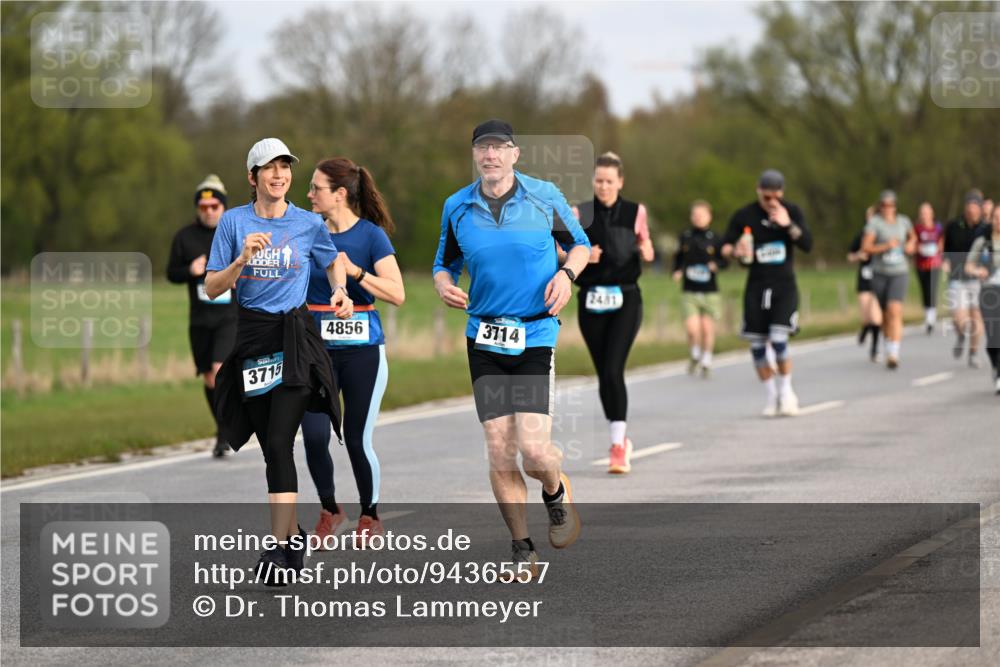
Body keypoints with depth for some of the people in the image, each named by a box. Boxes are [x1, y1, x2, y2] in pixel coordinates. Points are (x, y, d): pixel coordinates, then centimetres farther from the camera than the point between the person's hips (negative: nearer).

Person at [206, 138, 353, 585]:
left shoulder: (309, 224, 1)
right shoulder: (234, 222, 2)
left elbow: (334, 263, 21)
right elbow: (212, 288, 0)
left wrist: (340, 290, 1)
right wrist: (242, 259, -17)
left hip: (295, 339, -2)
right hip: (252, 338, 2)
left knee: (279, 442, -14)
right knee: (270, 448, 8)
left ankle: (279, 548, -16)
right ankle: (293, 533, 26)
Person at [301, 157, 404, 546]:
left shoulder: (371, 236, -7)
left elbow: (397, 295, -15)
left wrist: (355, 270, -25)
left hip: (362, 349, -3)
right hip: (317, 348, 3)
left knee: (357, 440, -1)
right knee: (314, 437, -8)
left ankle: (370, 517, 21)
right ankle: (329, 510, 16)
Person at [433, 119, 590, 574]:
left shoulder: (544, 196, -2)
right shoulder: (457, 207, 4)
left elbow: (579, 243, 11)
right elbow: (445, 263, 16)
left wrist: (567, 273, -10)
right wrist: (444, 285, -7)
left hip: (536, 335, -2)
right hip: (484, 340, 2)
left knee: (534, 449, -13)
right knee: (499, 454, -1)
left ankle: (556, 491, 23)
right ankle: (522, 550, 14)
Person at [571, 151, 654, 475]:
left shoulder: (635, 212, 3)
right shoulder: (580, 213, 2)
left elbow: (646, 246, 15)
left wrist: (646, 252, -8)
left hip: (625, 298, -2)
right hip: (591, 300, 2)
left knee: (613, 370, -15)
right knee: (603, 374, 5)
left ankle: (618, 446, -15)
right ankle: (620, 439, 22)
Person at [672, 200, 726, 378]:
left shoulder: (715, 239, -1)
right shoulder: (685, 237, 3)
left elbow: (724, 261, 6)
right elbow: (678, 257, 16)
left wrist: (716, 265, -15)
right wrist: (677, 272, -1)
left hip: (710, 291, 0)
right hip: (689, 292, 0)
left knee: (707, 328, 2)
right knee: (692, 328, -11)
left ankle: (706, 361, 24)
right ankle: (695, 356, 18)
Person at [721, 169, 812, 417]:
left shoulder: (792, 212, 1)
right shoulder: (744, 216, 0)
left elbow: (807, 245, -7)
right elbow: (725, 247, 2)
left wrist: (788, 225, -21)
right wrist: (735, 251, -20)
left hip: (784, 286, -1)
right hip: (756, 285, 1)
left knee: (779, 339, -16)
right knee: (757, 344, 0)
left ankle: (786, 391, 3)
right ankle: (771, 395, 16)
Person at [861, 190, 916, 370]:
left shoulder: (903, 221, 6)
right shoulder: (874, 222, -6)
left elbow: (912, 236, 27)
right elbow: (865, 247, -13)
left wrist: (911, 245, 6)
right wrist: (885, 246, -23)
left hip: (899, 273, 0)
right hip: (880, 272, 0)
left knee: (895, 311, -18)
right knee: (884, 314, 11)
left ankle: (894, 355, -26)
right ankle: (888, 349, 34)